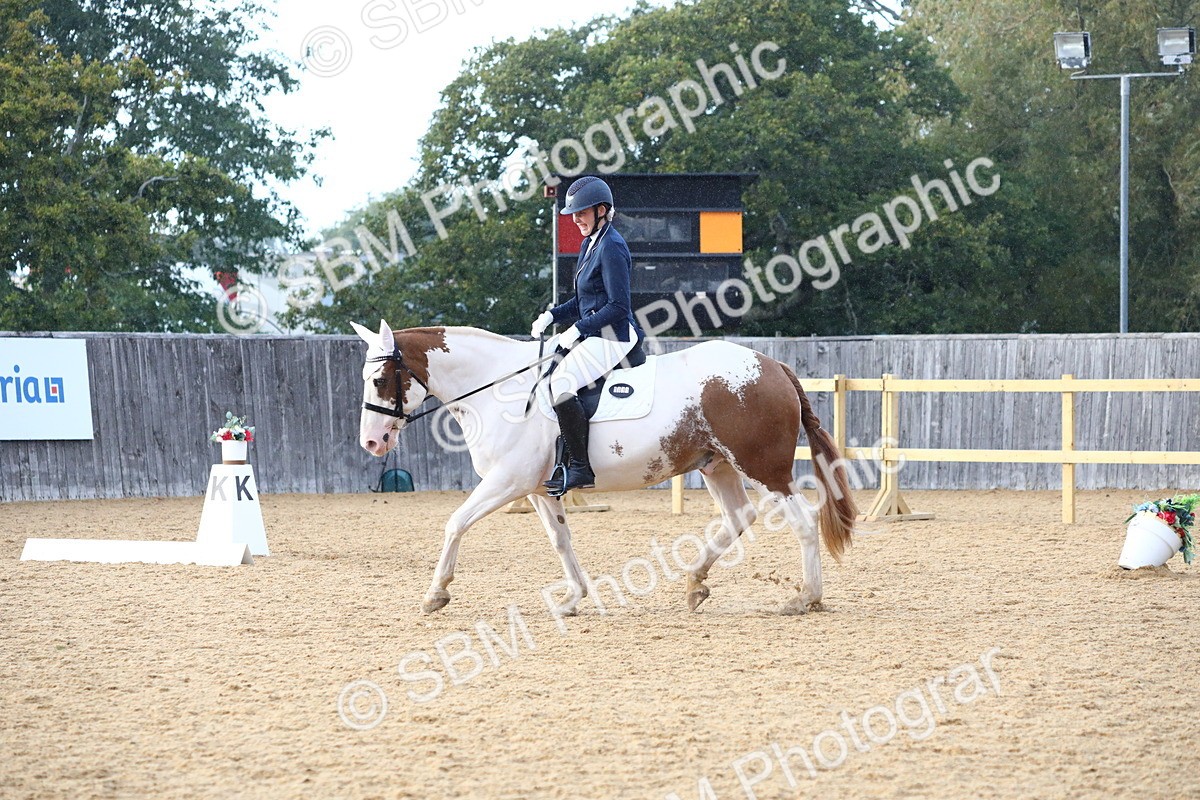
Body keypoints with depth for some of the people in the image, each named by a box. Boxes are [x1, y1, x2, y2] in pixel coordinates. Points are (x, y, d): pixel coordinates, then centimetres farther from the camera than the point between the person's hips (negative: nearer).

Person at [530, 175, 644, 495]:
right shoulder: (589, 244, 16)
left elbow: (618, 307, -19)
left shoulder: (612, 247, -14)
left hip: (613, 337, -11)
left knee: (561, 383, -26)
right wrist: (552, 315, 7)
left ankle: (580, 468, -25)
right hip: (594, 336, 11)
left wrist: (577, 329, -18)